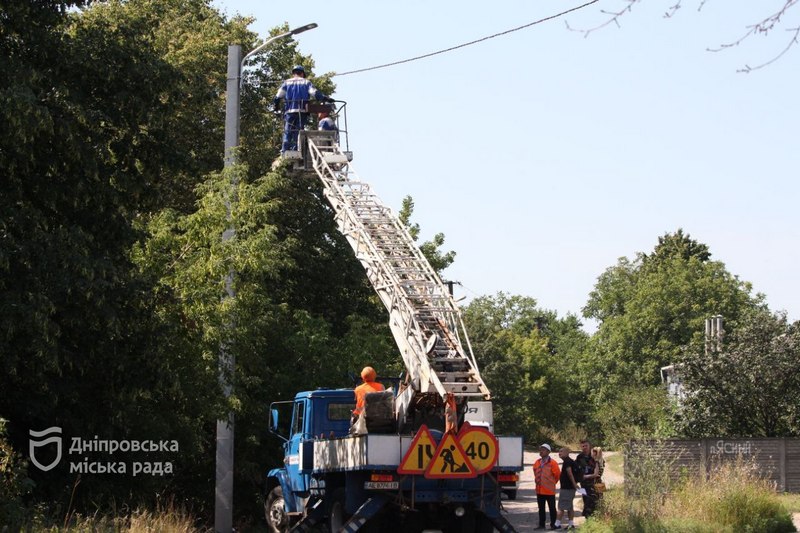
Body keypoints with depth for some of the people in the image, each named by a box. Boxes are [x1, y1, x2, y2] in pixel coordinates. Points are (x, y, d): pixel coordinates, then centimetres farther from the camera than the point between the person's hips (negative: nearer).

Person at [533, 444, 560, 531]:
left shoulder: (552, 463, -12)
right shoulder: (537, 462, 8)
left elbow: (557, 474, -7)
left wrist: (552, 483, 4)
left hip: (549, 490, -6)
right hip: (539, 490, 6)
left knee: (552, 508, 3)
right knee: (541, 508, 11)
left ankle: (553, 524, 8)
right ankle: (541, 524, 18)